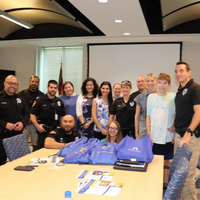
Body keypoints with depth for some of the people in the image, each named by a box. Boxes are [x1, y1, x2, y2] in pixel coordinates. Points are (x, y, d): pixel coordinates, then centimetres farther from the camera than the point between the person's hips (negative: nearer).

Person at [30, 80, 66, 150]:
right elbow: (32, 114, -1)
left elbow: (63, 116, 18)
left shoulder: (59, 101, 12)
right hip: (43, 131, -3)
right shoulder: (40, 101, 0)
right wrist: (37, 125, -13)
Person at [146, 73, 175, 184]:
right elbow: (148, 116, 6)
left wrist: (175, 131, -3)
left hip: (167, 136, -1)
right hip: (154, 136, 1)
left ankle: (165, 184, 26)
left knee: (166, 161, 10)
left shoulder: (173, 97, 0)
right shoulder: (151, 97, 5)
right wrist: (149, 133, 1)